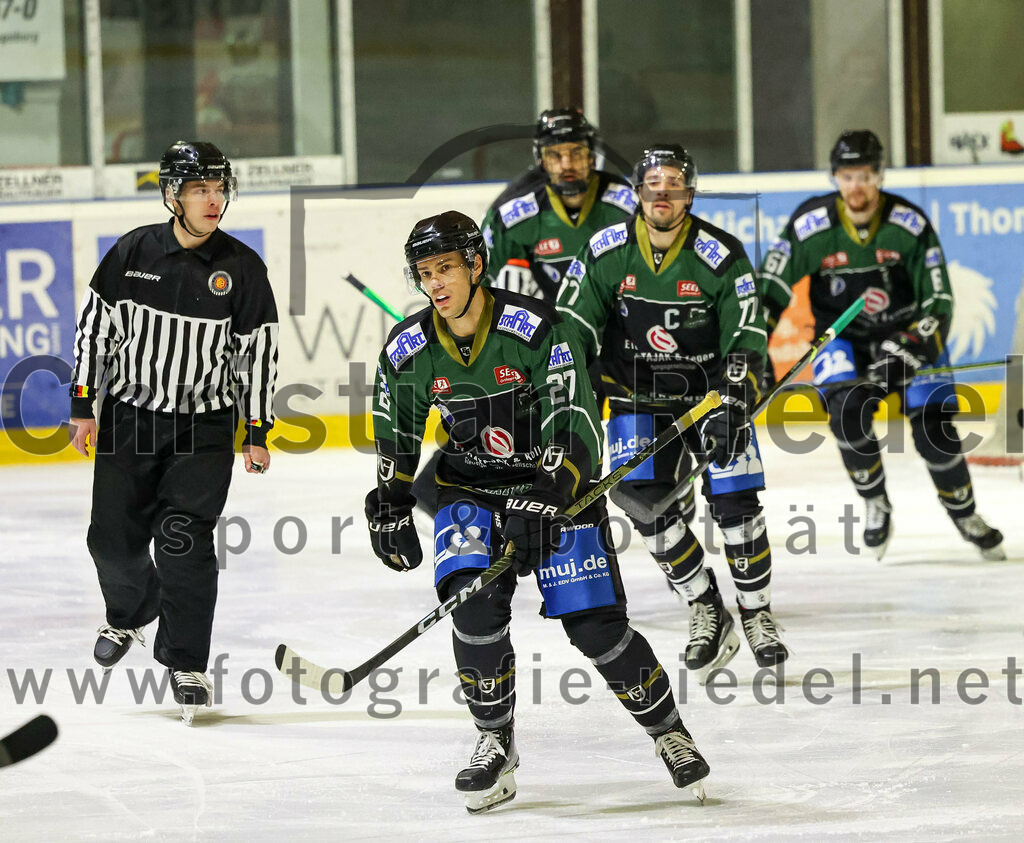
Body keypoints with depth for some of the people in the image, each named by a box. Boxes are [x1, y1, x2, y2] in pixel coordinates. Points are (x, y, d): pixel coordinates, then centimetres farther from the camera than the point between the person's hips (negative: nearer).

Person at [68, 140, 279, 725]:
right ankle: (130, 616, 39)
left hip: (204, 425, -2)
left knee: (185, 540, -11)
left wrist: (258, 432, -2)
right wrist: (83, 405, 1)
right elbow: (95, 326, 3)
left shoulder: (242, 268, -5)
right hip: (129, 417, 2)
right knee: (114, 536, 7)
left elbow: (258, 352, -1)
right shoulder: (133, 253, -4)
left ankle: (187, 664, -2)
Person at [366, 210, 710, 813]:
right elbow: (397, 439, 11)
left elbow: (574, 426, -25)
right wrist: (391, 512, 6)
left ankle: (669, 731, 13)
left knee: (597, 625, -9)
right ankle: (496, 743, -2)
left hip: (556, 485, -3)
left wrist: (539, 505, -34)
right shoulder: (408, 350, -6)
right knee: (476, 611, -21)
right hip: (470, 487, 3)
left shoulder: (537, 328, -21)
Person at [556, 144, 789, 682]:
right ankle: (706, 613, 0)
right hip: (638, 396, 1)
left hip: (710, 390, -1)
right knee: (646, 500, -14)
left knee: (734, 500, -8)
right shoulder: (605, 252, -8)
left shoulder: (721, 256, -13)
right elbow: (571, 330, -2)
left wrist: (731, 406, -26)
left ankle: (757, 616, 11)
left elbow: (746, 341, -13)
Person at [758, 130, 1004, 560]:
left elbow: (938, 301, -14)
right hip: (844, 339, 0)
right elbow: (770, 285, -9)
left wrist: (910, 351, -28)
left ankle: (964, 513, 15)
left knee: (934, 432, -12)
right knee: (847, 412, -27)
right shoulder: (812, 225, -15)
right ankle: (876, 504, -3)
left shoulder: (909, 225, -16)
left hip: (908, 334, 0)